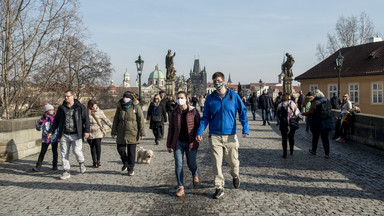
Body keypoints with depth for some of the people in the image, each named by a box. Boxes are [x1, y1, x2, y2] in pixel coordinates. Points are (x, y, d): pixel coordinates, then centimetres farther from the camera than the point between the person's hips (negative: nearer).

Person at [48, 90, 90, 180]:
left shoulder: (80, 107, 1)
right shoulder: (61, 108, 10)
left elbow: (86, 119, 1)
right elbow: (56, 121, 18)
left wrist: (86, 131, -8)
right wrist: (51, 131, 13)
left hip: (76, 135, -3)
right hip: (64, 135, 4)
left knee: (77, 151, -13)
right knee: (64, 153, 3)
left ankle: (81, 163, 19)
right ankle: (66, 172, 13)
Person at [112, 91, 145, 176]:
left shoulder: (136, 106, -6)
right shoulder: (120, 107, 4)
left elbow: (141, 120, -5)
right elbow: (115, 120, 10)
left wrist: (142, 133, -9)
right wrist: (113, 132, 8)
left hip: (132, 133, -3)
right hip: (121, 133, 3)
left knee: (131, 151, 2)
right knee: (120, 149, 4)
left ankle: (131, 168, 19)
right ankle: (125, 163, 32)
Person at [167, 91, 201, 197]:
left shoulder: (193, 111, -2)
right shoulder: (174, 113, 5)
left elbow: (198, 125, 3)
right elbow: (171, 129, 10)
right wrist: (169, 144, 10)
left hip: (191, 142, -2)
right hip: (178, 142, 2)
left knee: (191, 163, 8)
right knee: (178, 165, -1)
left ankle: (195, 175, 42)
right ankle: (180, 187, 8)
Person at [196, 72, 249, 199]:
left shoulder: (234, 96, 2)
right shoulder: (210, 98, 5)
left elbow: (242, 112, 5)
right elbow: (205, 117, 8)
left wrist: (245, 128, -8)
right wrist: (199, 132, -5)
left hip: (230, 136, 0)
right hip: (215, 136, 1)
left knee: (233, 161, 9)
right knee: (216, 163, -2)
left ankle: (235, 176, 41)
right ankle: (219, 188, 10)